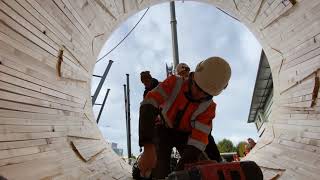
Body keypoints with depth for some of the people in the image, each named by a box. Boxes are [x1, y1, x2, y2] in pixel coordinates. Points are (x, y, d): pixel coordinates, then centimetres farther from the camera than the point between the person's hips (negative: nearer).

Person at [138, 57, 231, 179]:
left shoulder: (208, 107, -24)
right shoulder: (174, 83, -31)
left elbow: (198, 141, -28)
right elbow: (148, 106, -45)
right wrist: (148, 148, -56)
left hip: (185, 135, 2)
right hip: (164, 130, -1)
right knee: (160, 173, -19)